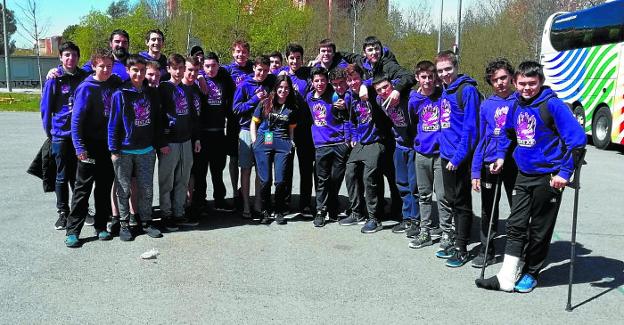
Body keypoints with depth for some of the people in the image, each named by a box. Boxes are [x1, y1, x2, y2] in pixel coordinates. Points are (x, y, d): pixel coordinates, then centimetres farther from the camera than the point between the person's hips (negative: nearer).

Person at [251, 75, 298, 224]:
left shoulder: (292, 108, 13)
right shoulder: (265, 103, 7)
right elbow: (254, 122, 10)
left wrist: (291, 142, 5)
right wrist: (254, 141, 2)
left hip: (283, 145, 1)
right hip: (263, 144, -1)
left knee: (280, 180, -4)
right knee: (265, 180, -3)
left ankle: (279, 212, 12)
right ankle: (266, 212, 12)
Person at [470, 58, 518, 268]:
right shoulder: (486, 105, 5)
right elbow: (481, 139, 6)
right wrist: (476, 172, 2)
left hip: (515, 162, -2)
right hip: (489, 163, 2)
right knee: (488, 211, 11)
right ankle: (487, 251, 24)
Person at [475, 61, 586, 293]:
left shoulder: (552, 104, -16)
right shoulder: (516, 106, 4)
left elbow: (578, 138, -19)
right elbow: (508, 133, 23)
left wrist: (565, 172, -20)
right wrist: (501, 156, 11)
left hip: (548, 177, -6)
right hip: (523, 175, 6)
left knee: (539, 230, 8)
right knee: (515, 225, 5)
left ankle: (531, 274, 25)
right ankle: (506, 278, 10)